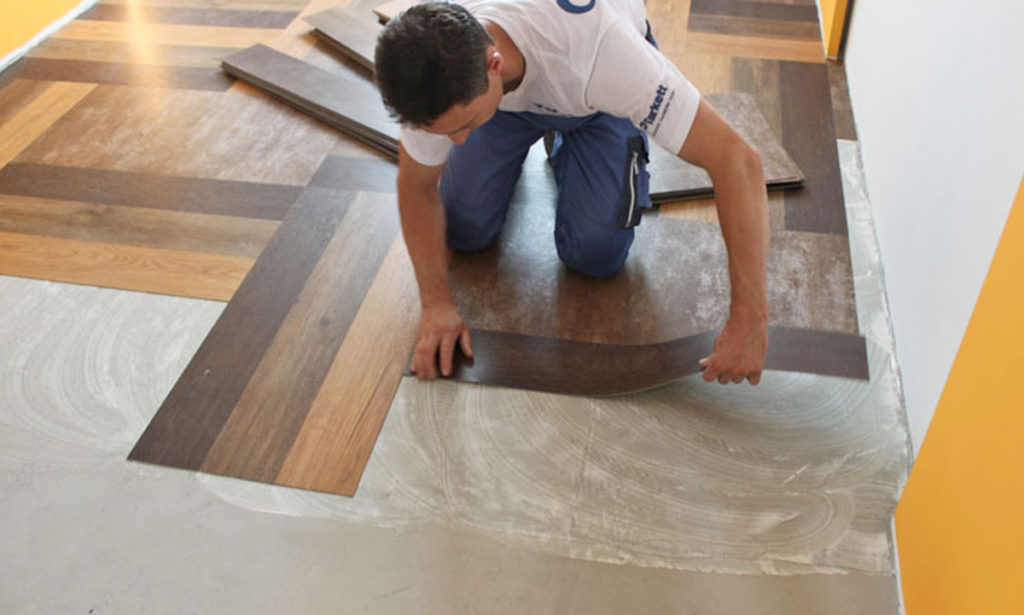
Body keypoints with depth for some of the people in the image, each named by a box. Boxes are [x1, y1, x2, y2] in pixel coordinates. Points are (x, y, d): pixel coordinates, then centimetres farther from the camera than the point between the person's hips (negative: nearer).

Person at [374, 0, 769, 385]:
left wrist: (748, 319, -48)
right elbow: (418, 187, -18)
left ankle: (565, 145, 17)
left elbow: (736, 159, -46)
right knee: (464, 230, -8)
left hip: (598, 99, -2)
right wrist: (436, 303, -30)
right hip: (511, 96, 2)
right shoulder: (434, 73, -36)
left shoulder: (596, 51, -48)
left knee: (596, 253, -14)